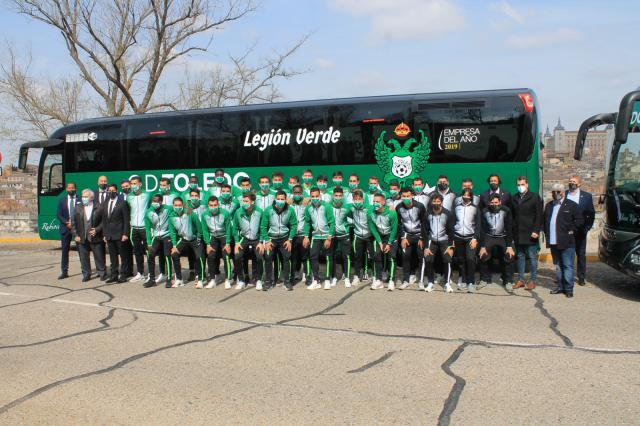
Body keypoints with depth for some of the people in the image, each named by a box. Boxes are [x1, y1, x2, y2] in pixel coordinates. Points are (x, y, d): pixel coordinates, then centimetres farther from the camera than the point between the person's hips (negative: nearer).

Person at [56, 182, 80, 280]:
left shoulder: (80, 200, 2)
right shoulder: (62, 201, 9)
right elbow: (58, 215, 4)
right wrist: (66, 223, -10)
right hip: (65, 228, 2)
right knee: (64, 250, 4)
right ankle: (64, 272, 9)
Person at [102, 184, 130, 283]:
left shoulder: (122, 203, -4)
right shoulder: (105, 204, 13)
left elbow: (126, 220, -7)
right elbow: (104, 220, 15)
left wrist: (125, 234, -13)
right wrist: (104, 234, 10)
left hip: (120, 234, -5)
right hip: (109, 235, 5)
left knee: (123, 256, 2)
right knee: (112, 256, 9)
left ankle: (122, 275, 9)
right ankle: (114, 275, 16)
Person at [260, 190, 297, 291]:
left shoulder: (290, 210, -11)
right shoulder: (268, 210, -13)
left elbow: (294, 225, -3)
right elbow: (263, 226, -7)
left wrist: (290, 240, -7)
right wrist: (266, 241, -10)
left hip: (284, 238, 0)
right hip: (271, 238, 0)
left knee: (286, 258, -2)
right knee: (268, 258, -3)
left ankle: (286, 281, 12)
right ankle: (268, 281, 12)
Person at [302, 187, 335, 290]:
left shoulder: (326, 206, -13)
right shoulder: (308, 208, -1)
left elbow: (332, 223, -13)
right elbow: (307, 223, 8)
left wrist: (329, 238, -16)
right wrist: (306, 237, 1)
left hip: (326, 236, -4)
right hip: (315, 236, 4)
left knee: (327, 258, 4)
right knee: (313, 257, 1)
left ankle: (327, 280, 14)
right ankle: (315, 281, 10)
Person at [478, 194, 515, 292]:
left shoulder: (506, 211, -12)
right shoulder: (484, 212, -8)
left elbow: (509, 229, -10)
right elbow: (482, 230, -5)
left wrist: (509, 246, -15)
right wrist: (482, 246, -10)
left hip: (503, 237, -1)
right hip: (489, 237, 1)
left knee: (509, 256, -15)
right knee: (483, 257, -14)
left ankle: (508, 282, 1)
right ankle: (484, 279, 8)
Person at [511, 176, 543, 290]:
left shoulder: (535, 197, -1)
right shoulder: (515, 198, 12)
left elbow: (539, 216, -5)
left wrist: (536, 231, -13)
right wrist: (512, 231, 7)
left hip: (530, 234, -4)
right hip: (518, 234, 4)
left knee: (532, 257, 1)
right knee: (520, 257, 9)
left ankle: (533, 280, 7)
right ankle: (520, 280, 14)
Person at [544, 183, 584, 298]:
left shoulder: (571, 205, -2)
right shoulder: (549, 206, 16)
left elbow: (580, 220, -4)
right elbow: (545, 221, 22)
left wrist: (572, 230, -7)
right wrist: (547, 233, 12)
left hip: (567, 242, -5)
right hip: (553, 242, 6)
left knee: (567, 266, -2)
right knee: (558, 266, 12)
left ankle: (568, 288, 3)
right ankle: (560, 286, 21)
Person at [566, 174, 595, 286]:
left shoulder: (587, 196, 2)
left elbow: (591, 214, 4)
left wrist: (587, 228, -4)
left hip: (580, 231, 0)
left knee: (581, 255, 8)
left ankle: (581, 277, 17)